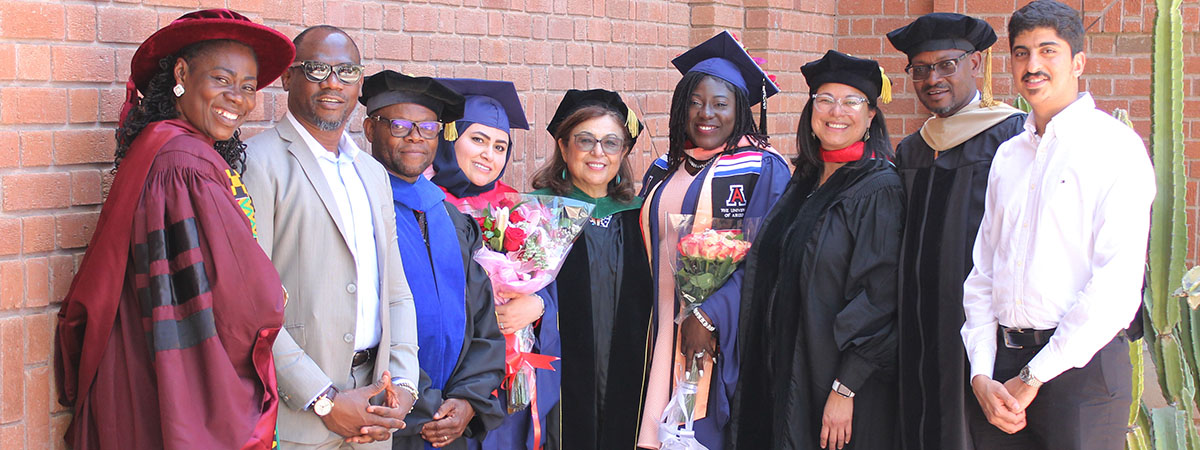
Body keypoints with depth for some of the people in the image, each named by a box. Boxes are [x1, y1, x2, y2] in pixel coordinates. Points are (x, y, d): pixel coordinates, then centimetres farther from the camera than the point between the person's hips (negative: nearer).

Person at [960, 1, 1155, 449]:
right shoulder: (1008, 155, 14)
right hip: (1004, 365, 5)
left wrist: (1034, 377, -12)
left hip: (1081, 366, -5)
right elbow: (982, 273, 12)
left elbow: (1117, 286, -13)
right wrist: (982, 374, -1)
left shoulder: (1115, 147, -4)